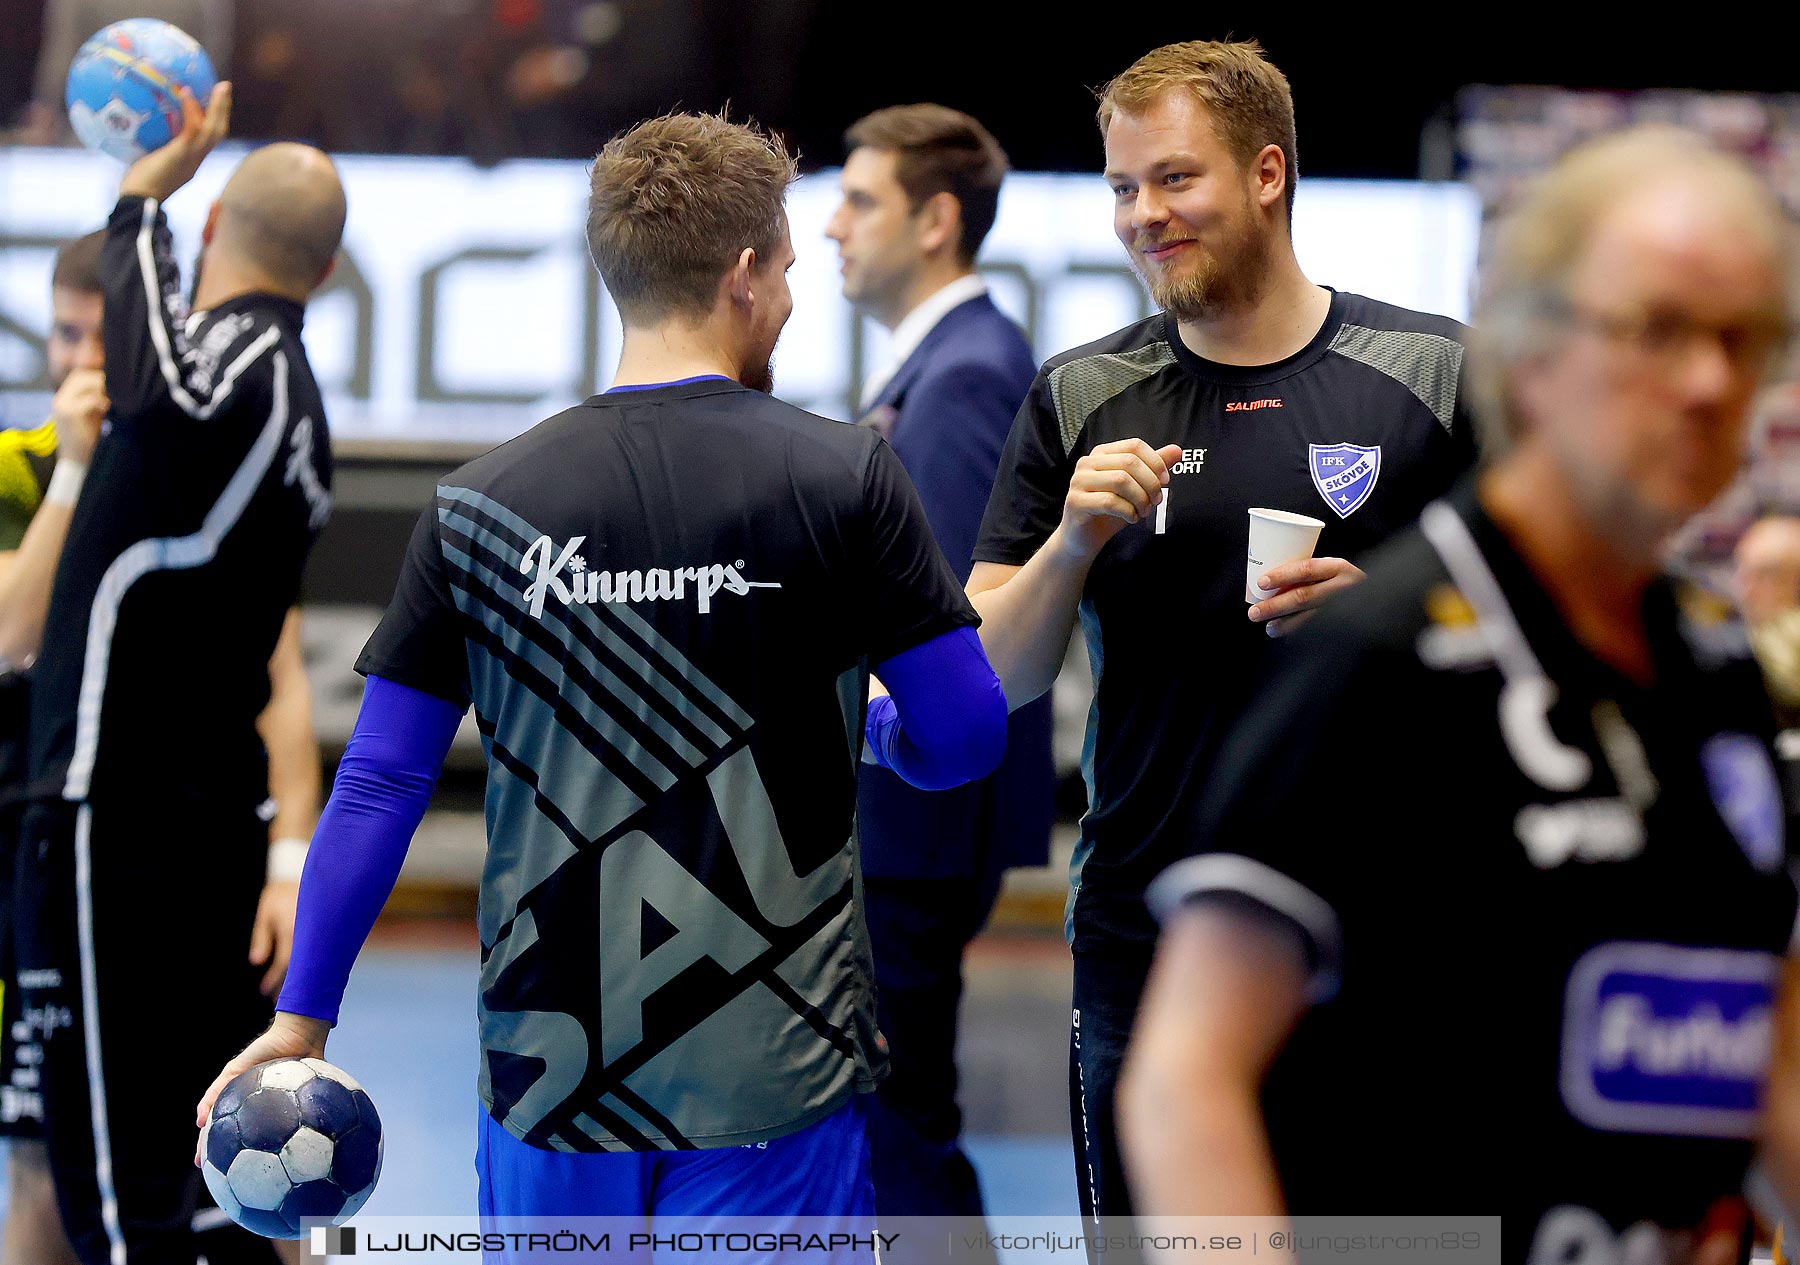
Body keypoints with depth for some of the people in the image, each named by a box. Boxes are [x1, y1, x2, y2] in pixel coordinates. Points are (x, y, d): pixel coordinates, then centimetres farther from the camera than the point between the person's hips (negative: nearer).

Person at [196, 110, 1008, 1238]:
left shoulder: (481, 504, 0)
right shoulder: (844, 478, -7)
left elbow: (380, 785, 2)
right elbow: (966, 736, -3)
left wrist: (303, 1016, 12)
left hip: (551, 1064, 3)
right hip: (771, 1072, -2)